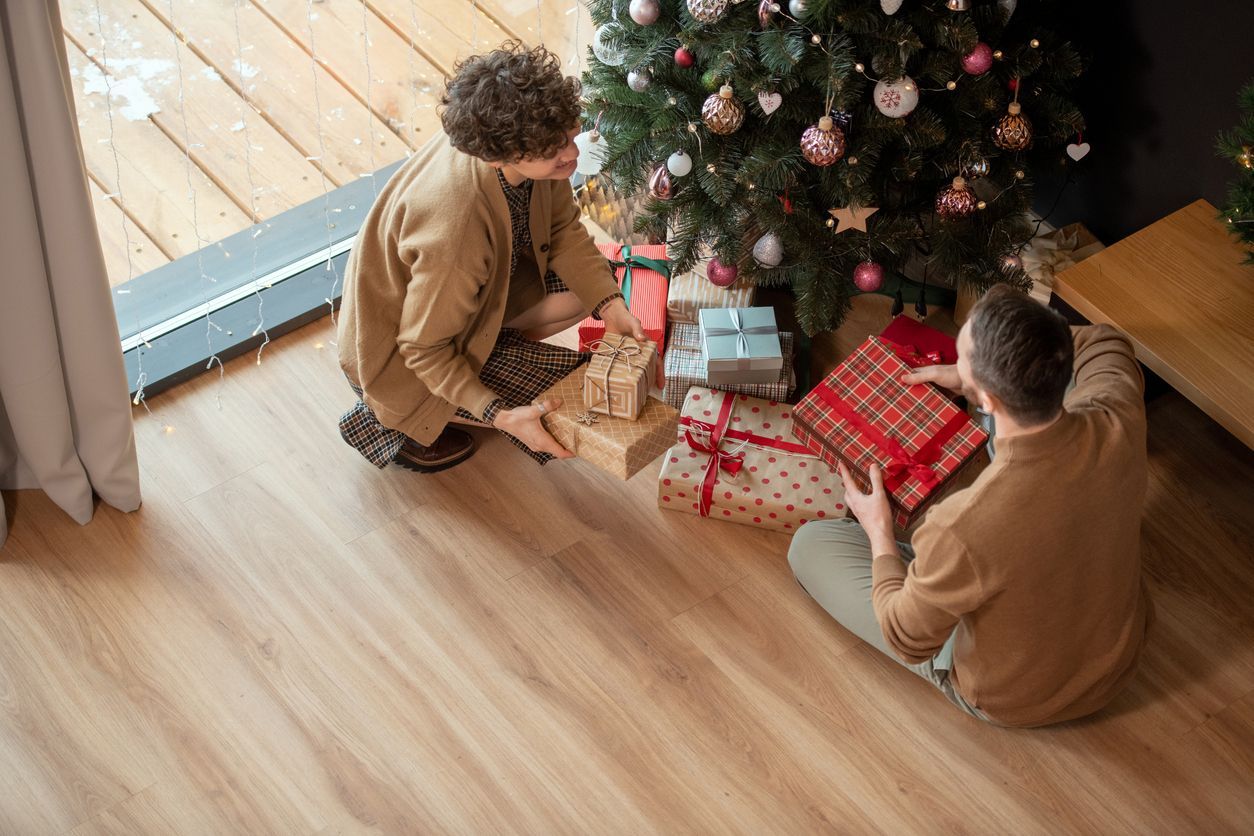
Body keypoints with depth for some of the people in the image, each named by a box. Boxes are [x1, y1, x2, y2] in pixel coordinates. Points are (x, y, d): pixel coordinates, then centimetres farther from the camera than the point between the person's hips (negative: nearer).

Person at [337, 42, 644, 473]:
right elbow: (423, 349, -27)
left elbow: (562, 227, -2)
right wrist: (501, 416, -34)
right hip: (399, 347, -7)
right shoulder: (455, 227, -42)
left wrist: (610, 304, -13)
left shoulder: (532, 140, -23)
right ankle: (387, 419, 3)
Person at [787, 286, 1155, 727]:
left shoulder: (960, 529, -42)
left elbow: (907, 640, -20)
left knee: (810, 545, 6)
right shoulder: (1119, 422, -29)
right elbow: (1102, 342, -2)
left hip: (1012, 700, -4)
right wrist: (972, 378, -6)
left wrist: (878, 531, -5)